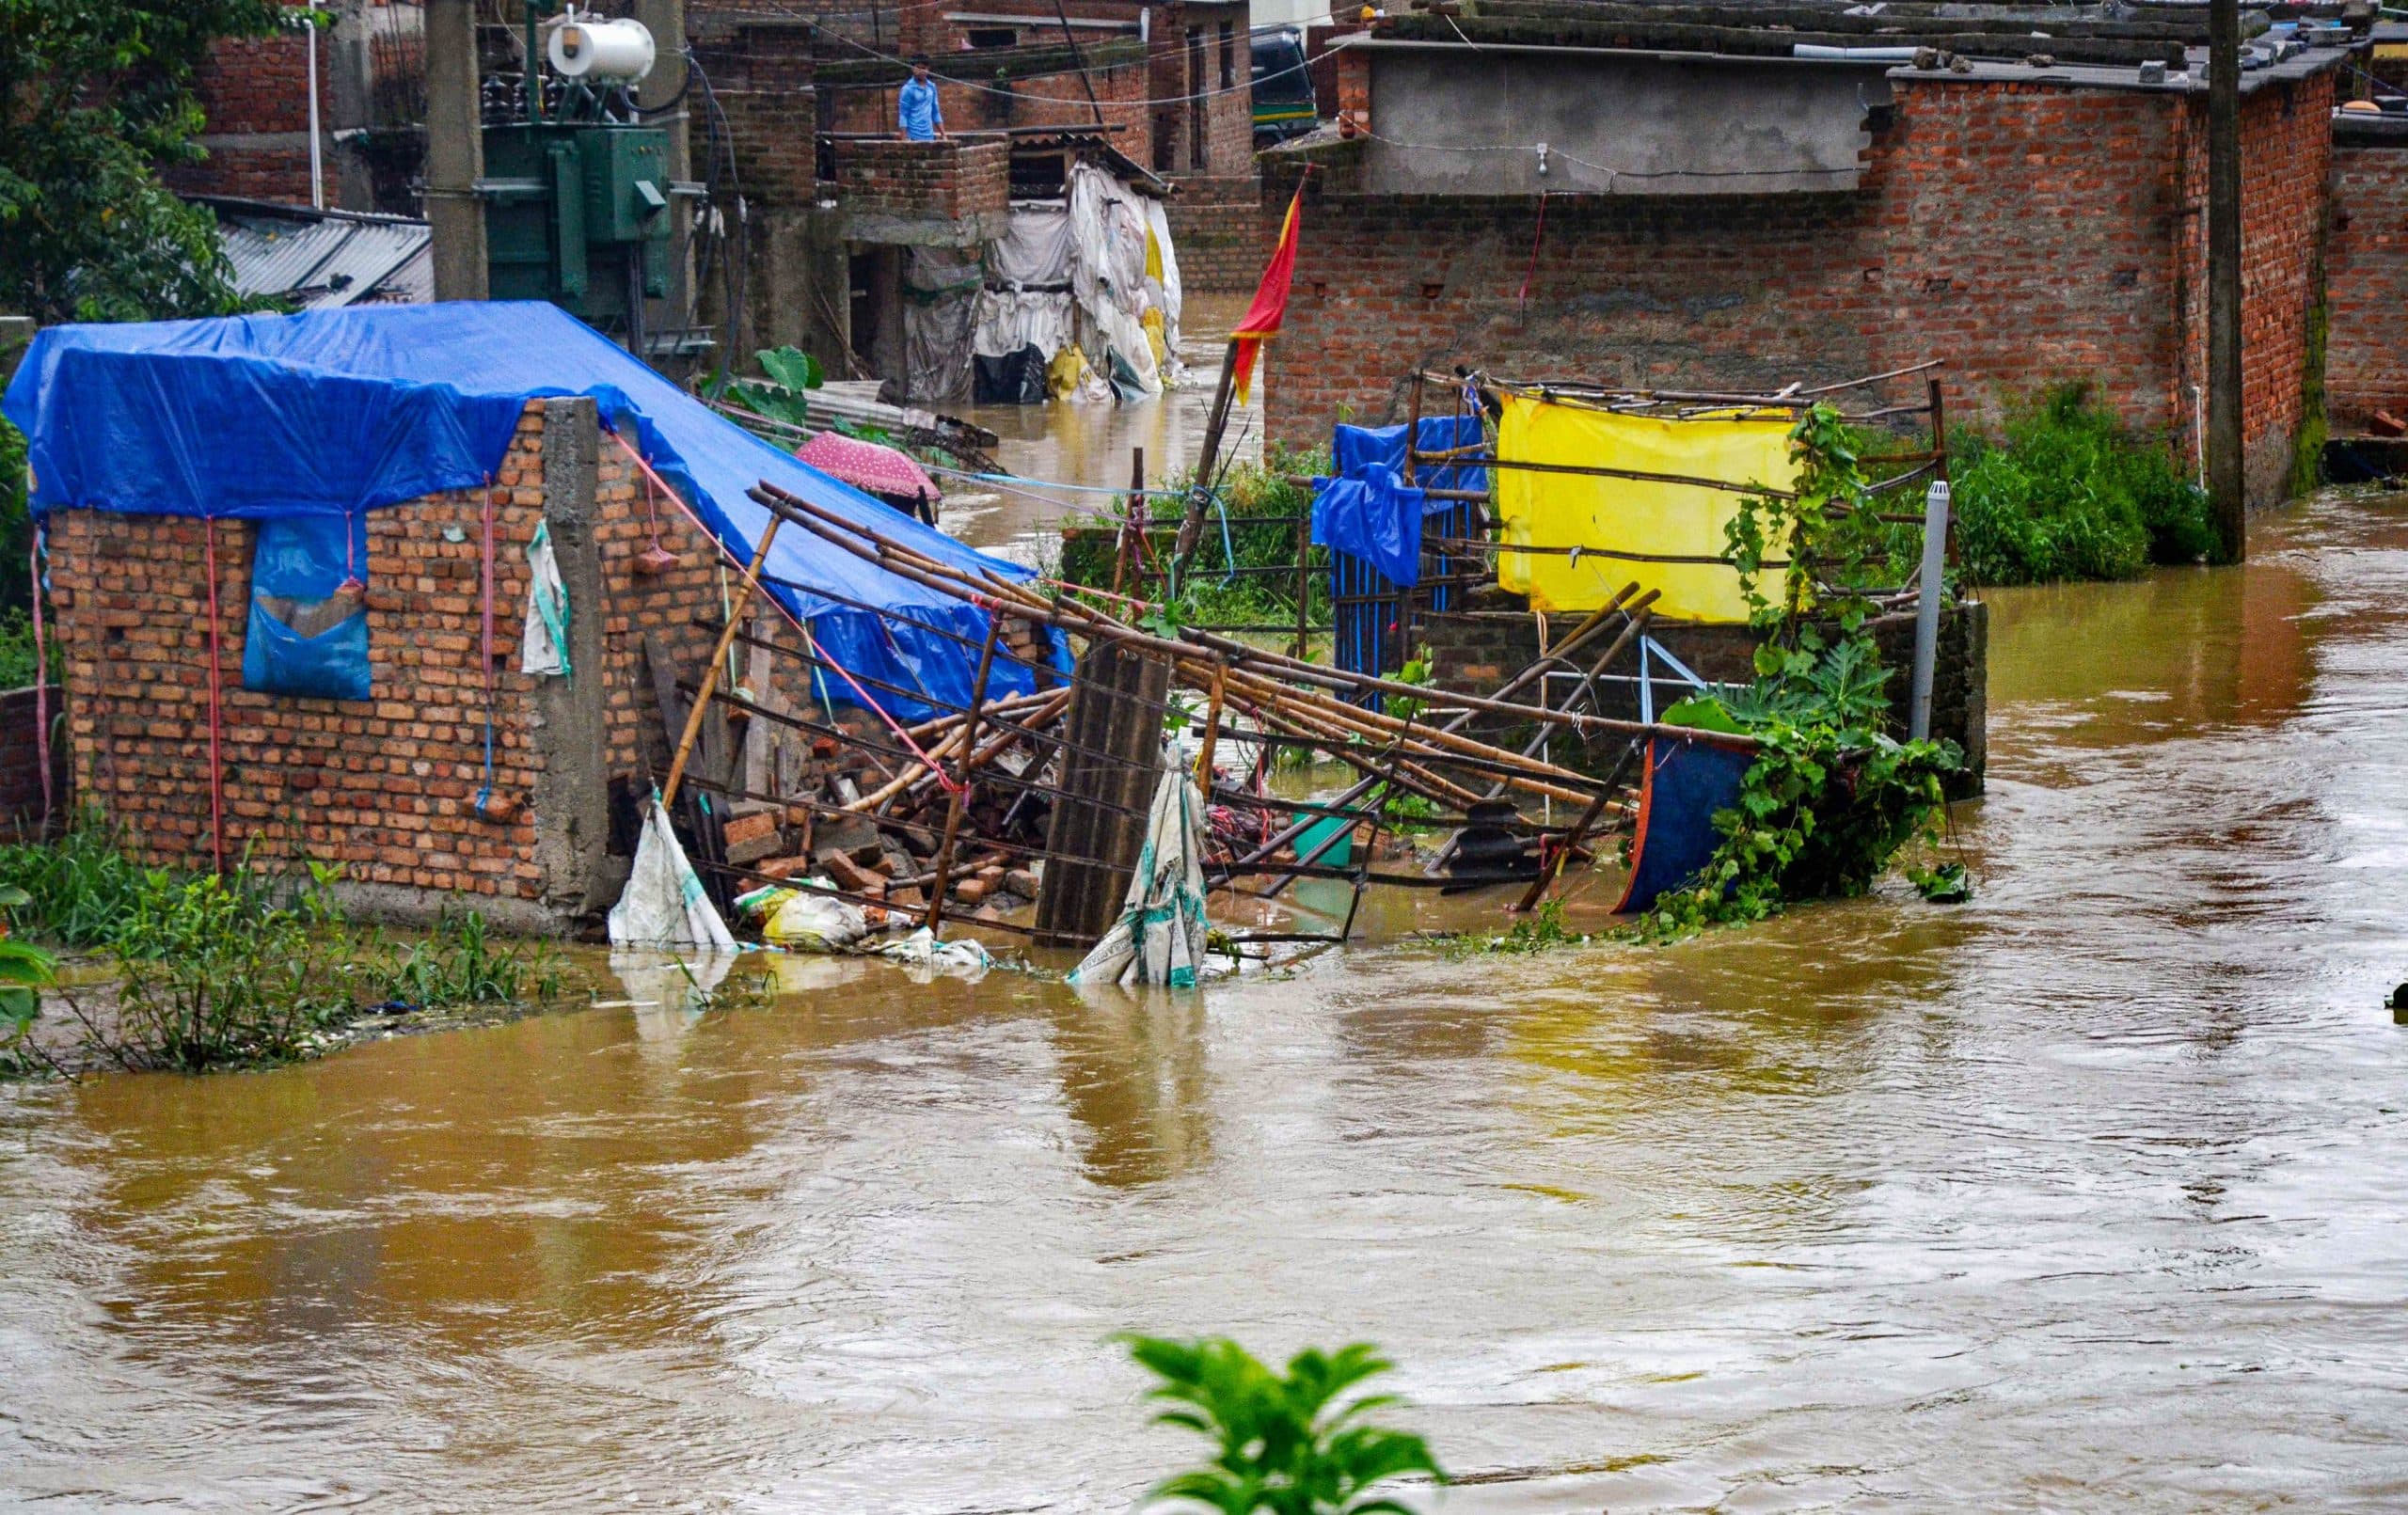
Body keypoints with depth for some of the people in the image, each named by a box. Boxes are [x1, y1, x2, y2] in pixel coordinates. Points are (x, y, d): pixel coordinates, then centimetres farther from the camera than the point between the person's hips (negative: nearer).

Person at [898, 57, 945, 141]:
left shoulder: (931, 87, 10)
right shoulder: (908, 89, -7)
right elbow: (903, 115, -7)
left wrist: (943, 135, 15)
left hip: (929, 137, 6)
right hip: (915, 137, -6)